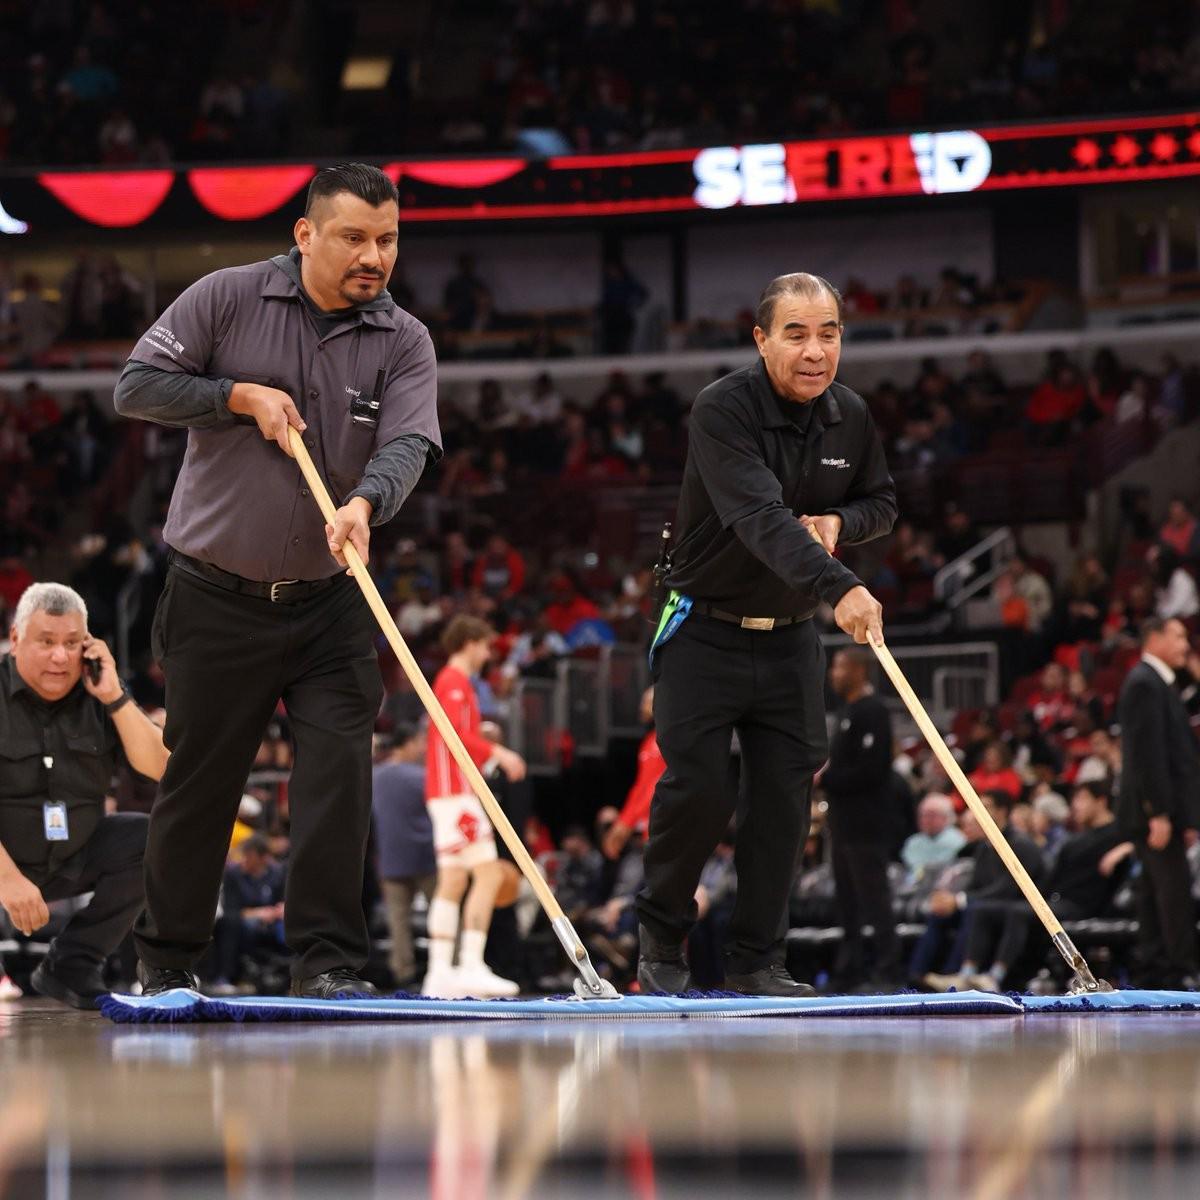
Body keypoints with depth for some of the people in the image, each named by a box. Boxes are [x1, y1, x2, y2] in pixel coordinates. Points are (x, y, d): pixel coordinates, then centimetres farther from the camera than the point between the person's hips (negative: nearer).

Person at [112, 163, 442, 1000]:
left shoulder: (405, 343, 0)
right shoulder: (227, 300, -4)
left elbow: (407, 445, -16)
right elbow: (137, 386, -4)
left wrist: (365, 503, -37)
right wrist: (242, 395, -15)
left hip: (330, 602, 2)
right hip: (217, 598, -2)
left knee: (339, 766, -11)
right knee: (200, 781, 4)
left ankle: (328, 961, -6)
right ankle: (166, 962, 18)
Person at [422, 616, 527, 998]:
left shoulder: (451, 681, 23)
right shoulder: (455, 681, -8)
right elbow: (454, 731, -21)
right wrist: (497, 752, -21)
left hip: (449, 794, 11)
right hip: (457, 791, -11)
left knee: (452, 882, 8)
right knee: (488, 875, -15)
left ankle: (440, 973, 5)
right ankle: (471, 966, -22)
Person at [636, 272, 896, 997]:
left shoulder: (852, 417, -1)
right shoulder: (723, 410, -21)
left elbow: (882, 501, 16)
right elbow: (760, 516, -35)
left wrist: (842, 521, -9)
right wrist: (839, 587, -48)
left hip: (791, 639, 5)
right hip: (706, 632, -5)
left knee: (785, 798, -2)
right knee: (697, 790, -10)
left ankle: (757, 960, 6)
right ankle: (663, 941, 10)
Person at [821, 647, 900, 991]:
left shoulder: (872, 712, -13)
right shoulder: (848, 710, 18)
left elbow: (870, 769, -21)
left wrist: (825, 778, -17)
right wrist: (823, 774, 8)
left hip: (866, 824, -10)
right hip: (845, 822, 10)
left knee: (873, 897, -9)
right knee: (847, 899, 12)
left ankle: (888, 972, -8)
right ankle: (849, 972, 17)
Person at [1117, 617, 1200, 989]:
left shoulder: (1157, 683, 20)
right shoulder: (1145, 684, -13)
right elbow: (1147, 753, -19)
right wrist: (1158, 813, -23)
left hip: (1160, 808, 10)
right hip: (1155, 807, -10)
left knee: (1156, 890, 9)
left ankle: (1154, 972, 10)